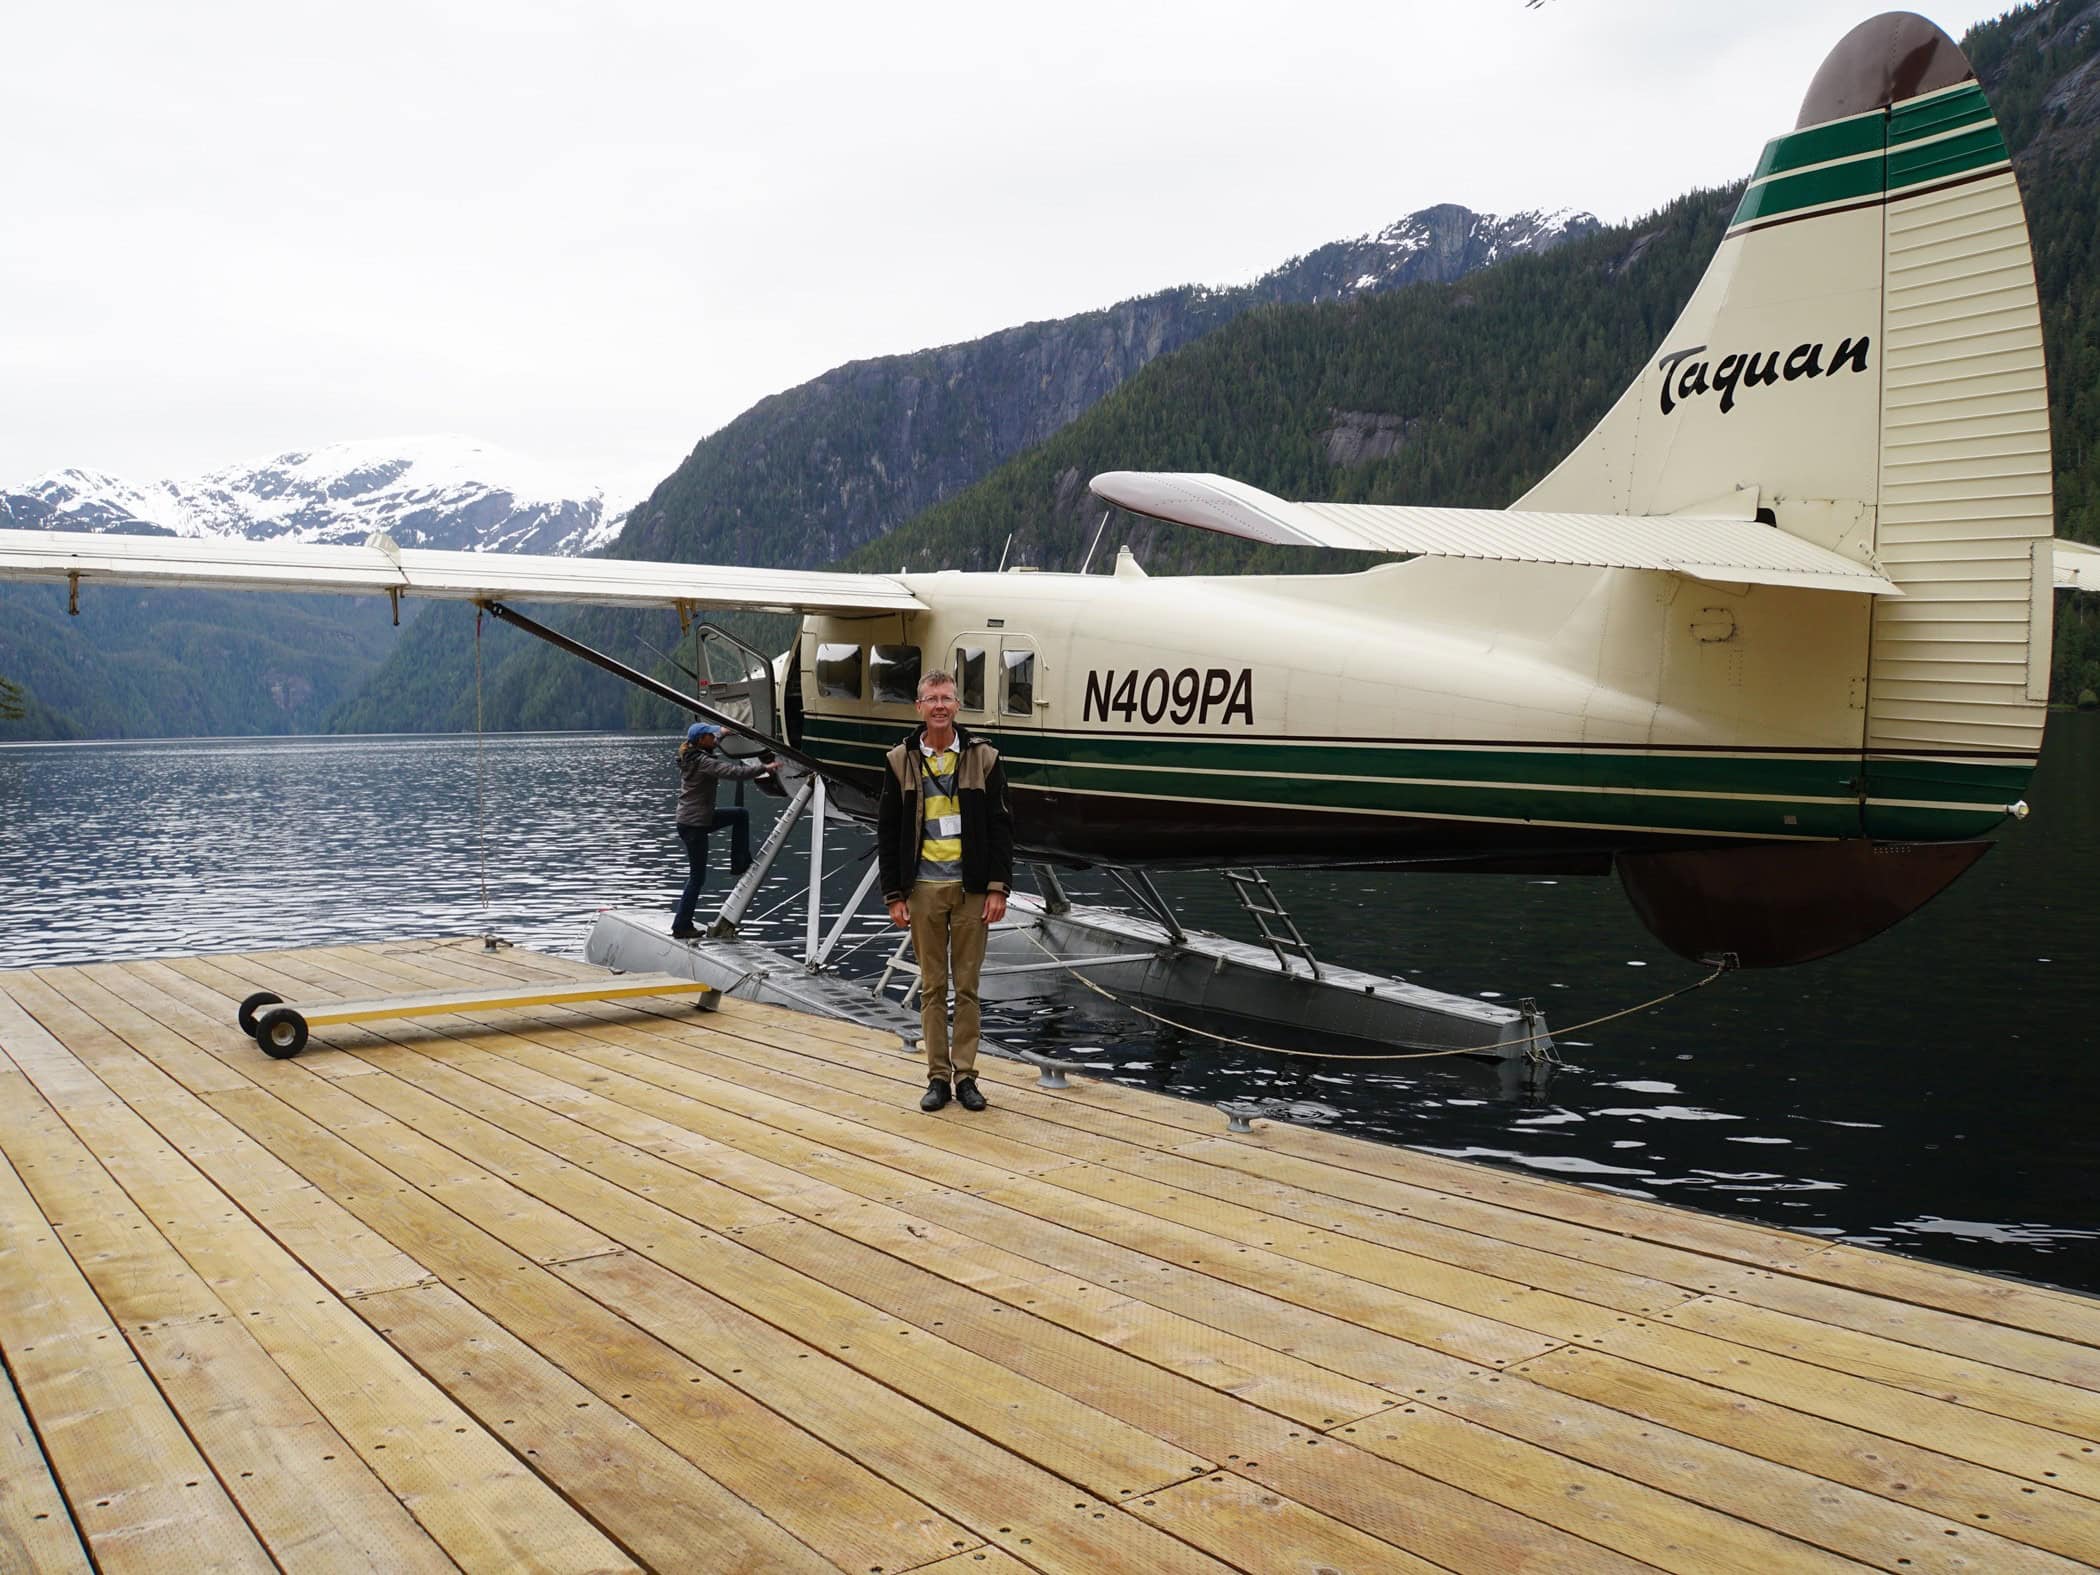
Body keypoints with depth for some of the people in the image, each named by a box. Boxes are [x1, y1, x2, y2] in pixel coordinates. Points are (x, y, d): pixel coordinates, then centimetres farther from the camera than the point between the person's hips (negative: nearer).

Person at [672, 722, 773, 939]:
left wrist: (722, 733, 49)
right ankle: (681, 928, 5)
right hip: (693, 825, -10)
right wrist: (764, 768, -24)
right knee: (697, 878, -2)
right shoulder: (703, 762, -21)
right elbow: (734, 772, -30)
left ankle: (740, 864, 21)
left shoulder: (694, 756, 8)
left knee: (741, 814, 18)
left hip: (702, 818, 10)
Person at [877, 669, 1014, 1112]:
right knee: (932, 987, 6)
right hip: (923, 888, 1)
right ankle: (937, 1076, 14)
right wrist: (894, 895, -1)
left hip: (971, 888, 0)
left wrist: (998, 888, -6)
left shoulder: (982, 758, 1)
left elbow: (1001, 827, 1)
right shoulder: (900, 761, 3)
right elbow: (888, 832, 4)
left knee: (967, 985, 5)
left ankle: (965, 1075, 13)